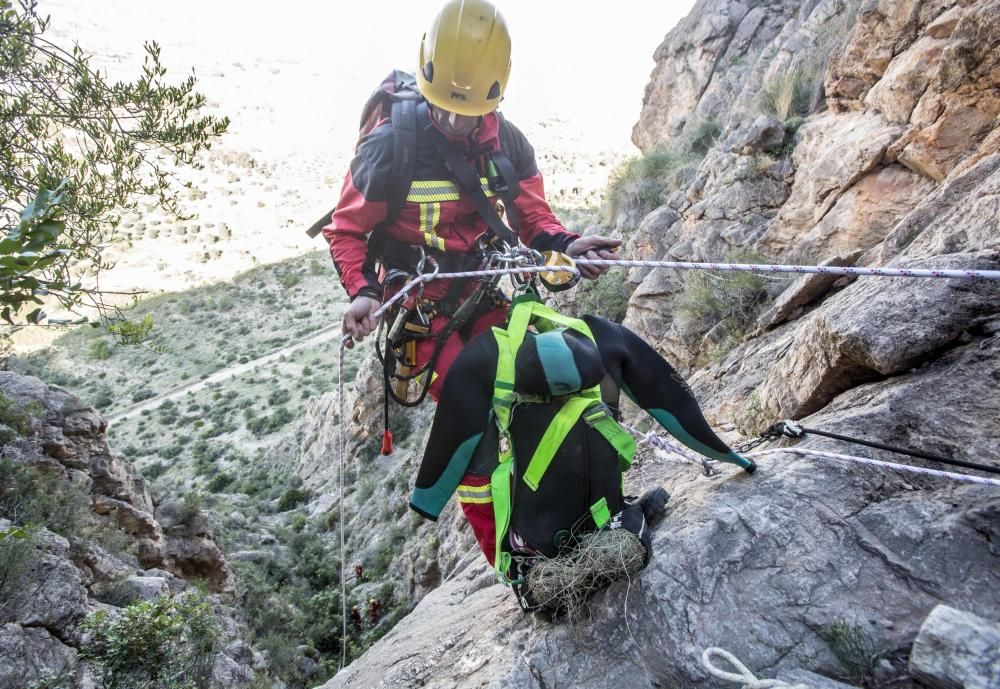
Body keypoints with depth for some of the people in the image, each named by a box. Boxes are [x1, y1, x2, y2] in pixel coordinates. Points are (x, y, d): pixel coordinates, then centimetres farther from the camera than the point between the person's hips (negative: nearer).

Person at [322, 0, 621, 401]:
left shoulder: (507, 142, -5)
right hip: (418, 305, -4)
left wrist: (564, 245, -18)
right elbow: (346, 231, -7)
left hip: (481, 295, 4)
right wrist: (364, 291, -25)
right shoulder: (389, 146, -17)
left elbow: (533, 218, 5)